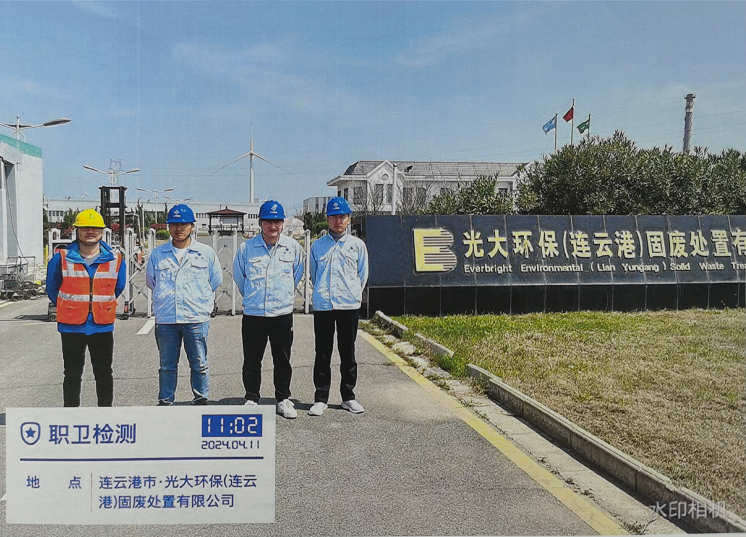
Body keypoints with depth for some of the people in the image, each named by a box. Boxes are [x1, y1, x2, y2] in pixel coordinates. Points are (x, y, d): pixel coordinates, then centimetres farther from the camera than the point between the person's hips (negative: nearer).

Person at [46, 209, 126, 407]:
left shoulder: (116, 260, 0)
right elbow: (52, 289, 10)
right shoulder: (61, 259, -3)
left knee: (104, 374, 10)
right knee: (72, 374, 8)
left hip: (103, 326, 1)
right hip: (71, 326, -1)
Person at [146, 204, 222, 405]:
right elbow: (151, 281, 20)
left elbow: (216, 280, 13)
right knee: (167, 365, 10)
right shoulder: (157, 254, 7)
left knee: (199, 364, 6)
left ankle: (201, 400, 18)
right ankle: (165, 402, 20)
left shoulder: (206, 253, 3)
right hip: (165, 319, 1)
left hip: (197, 318, -1)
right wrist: (166, 298, 15)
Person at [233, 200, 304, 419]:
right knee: (252, 361, 6)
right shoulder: (246, 248, -2)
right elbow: (238, 276, 13)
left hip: (283, 313, 1)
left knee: (282, 360, 10)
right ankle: (251, 399, 21)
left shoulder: (293, 247, 1)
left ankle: (283, 399, 23)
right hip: (253, 313, 0)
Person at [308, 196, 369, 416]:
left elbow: (362, 274, 11)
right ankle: (320, 398, 12)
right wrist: (322, 293, 13)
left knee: (348, 353, 8)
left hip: (349, 306, 0)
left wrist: (354, 295, 8)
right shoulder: (317, 246, 9)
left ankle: (348, 397, 19)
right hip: (323, 306, 0)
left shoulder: (357, 245, 7)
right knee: (322, 354, 3)